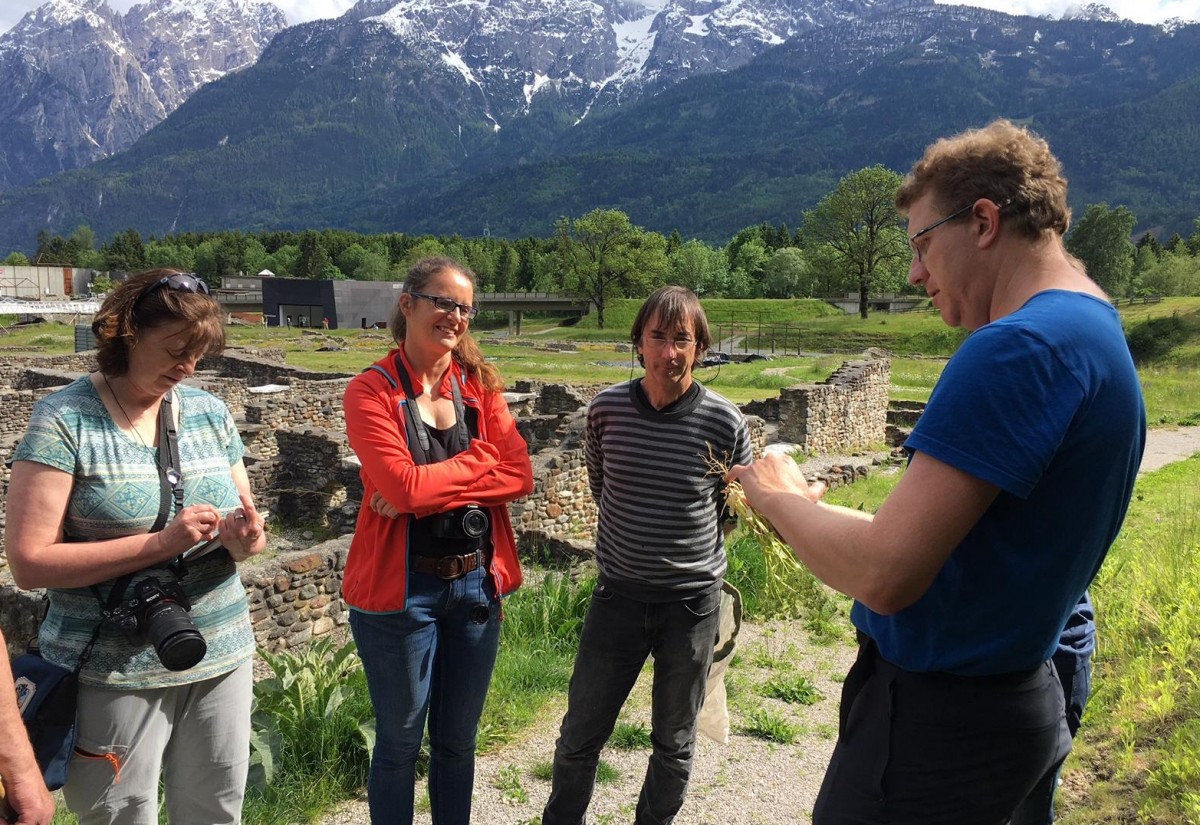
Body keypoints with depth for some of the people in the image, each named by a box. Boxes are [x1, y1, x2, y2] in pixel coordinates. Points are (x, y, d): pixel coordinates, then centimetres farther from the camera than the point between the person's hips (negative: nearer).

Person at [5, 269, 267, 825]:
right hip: (114, 673, -4)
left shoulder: (211, 413, 4)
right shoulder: (63, 420, -10)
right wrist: (160, 543, -23)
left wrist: (246, 539, -13)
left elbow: (247, 528, 11)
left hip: (220, 656, 5)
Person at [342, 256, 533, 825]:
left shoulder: (480, 385, 5)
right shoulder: (372, 390, -8)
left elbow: (520, 476, -7)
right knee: (399, 742, 12)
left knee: (458, 741, 18)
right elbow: (403, 487, -22)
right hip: (401, 587, -4)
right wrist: (480, 461, -12)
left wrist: (429, 488, -17)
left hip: (476, 581, 4)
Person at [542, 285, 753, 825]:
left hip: (692, 603, -1)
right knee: (580, 735, 12)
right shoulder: (606, 409, -7)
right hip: (617, 597, 1)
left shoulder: (724, 424, -13)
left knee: (674, 743, 16)